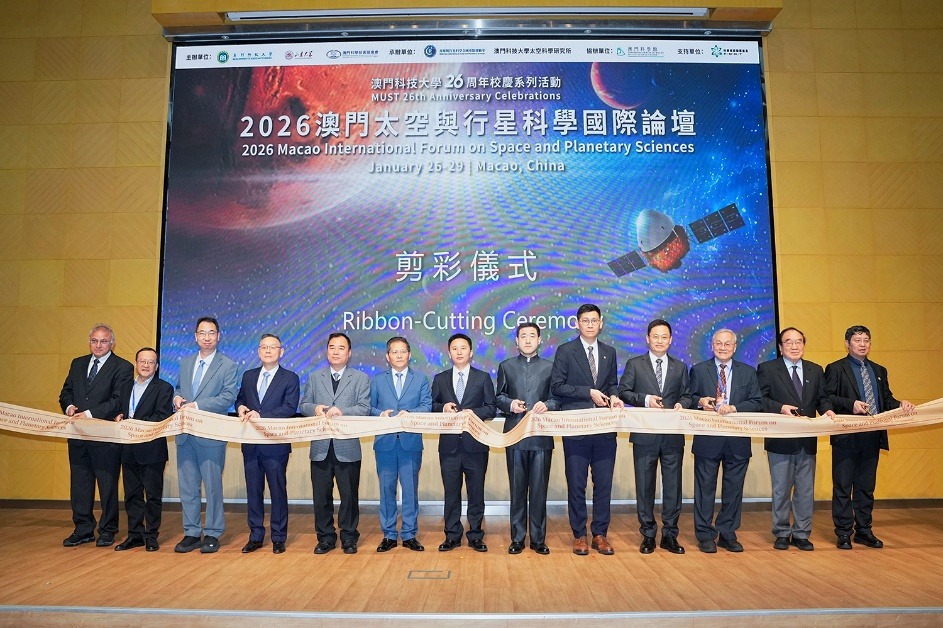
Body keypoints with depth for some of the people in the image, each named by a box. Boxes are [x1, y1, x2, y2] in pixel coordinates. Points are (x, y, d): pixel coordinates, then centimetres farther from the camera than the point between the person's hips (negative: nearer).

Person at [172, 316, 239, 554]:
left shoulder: (228, 366, -3)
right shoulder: (185, 363, 14)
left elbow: (228, 397, -12)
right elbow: (178, 389, 20)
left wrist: (197, 405, -19)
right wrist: (177, 398, -3)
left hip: (211, 435, -5)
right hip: (185, 434, 5)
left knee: (213, 485, 3)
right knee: (187, 486, 10)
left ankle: (212, 534, 14)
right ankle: (191, 533, 21)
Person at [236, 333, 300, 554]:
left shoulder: (290, 378, -3)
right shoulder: (248, 376, 13)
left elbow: (290, 408, -13)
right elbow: (240, 399, 19)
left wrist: (261, 415, -21)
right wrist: (241, 407, -5)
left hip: (276, 444, -4)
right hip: (251, 443, 5)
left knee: (278, 491, 4)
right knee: (253, 490, 11)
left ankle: (278, 537, 14)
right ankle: (255, 536, 21)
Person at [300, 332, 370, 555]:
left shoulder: (361, 378, 4)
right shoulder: (314, 378, 13)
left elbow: (364, 408, -6)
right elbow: (304, 405, 9)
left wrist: (342, 411, -22)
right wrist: (315, 408, -13)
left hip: (348, 447, -2)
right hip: (321, 447, 3)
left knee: (349, 495, 5)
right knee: (321, 495, 9)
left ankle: (348, 537, 19)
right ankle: (325, 537, 22)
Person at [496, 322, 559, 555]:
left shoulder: (550, 367, 9)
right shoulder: (506, 366, 12)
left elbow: (557, 398, 5)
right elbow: (499, 397, 11)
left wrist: (547, 405, -15)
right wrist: (510, 404, -10)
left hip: (542, 435, 0)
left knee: (539, 489, 2)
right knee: (517, 489, 7)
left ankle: (538, 539, 13)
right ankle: (517, 538, 16)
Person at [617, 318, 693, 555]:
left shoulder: (680, 367, 13)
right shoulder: (634, 364, 5)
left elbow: (686, 395, 12)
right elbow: (623, 392, 1)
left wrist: (681, 404, -10)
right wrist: (645, 399, -13)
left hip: (673, 435, 2)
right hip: (645, 435, -2)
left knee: (672, 485, 6)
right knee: (645, 485, 5)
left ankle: (670, 534, 18)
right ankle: (648, 534, 17)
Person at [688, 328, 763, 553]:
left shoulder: (748, 372, 9)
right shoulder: (699, 370, 6)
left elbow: (757, 403, 0)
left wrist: (734, 408, -16)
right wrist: (700, 402, -16)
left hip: (737, 440, 2)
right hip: (707, 439, -2)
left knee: (733, 489, 9)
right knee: (705, 488, 4)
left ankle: (728, 534, 21)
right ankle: (705, 535, 13)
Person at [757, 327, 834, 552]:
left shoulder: (815, 370, 12)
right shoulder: (767, 369, -2)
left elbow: (821, 398, 11)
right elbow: (760, 399, -8)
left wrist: (827, 410, -10)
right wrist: (781, 408, -22)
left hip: (807, 440, 4)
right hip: (780, 440, -4)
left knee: (806, 490, 9)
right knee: (781, 490, 6)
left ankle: (801, 534, 21)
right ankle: (782, 534, 19)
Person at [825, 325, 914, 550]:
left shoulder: (879, 370, 17)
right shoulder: (835, 369, -1)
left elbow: (886, 399, 15)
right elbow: (827, 398, -9)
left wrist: (900, 404, -6)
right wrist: (851, 404, -23)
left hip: (872, 437, 5)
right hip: (846, 437, -5)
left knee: (866, 487, 13)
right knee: (843, 487, 2)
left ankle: (864, 531, 22)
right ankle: (843, 533, 10)